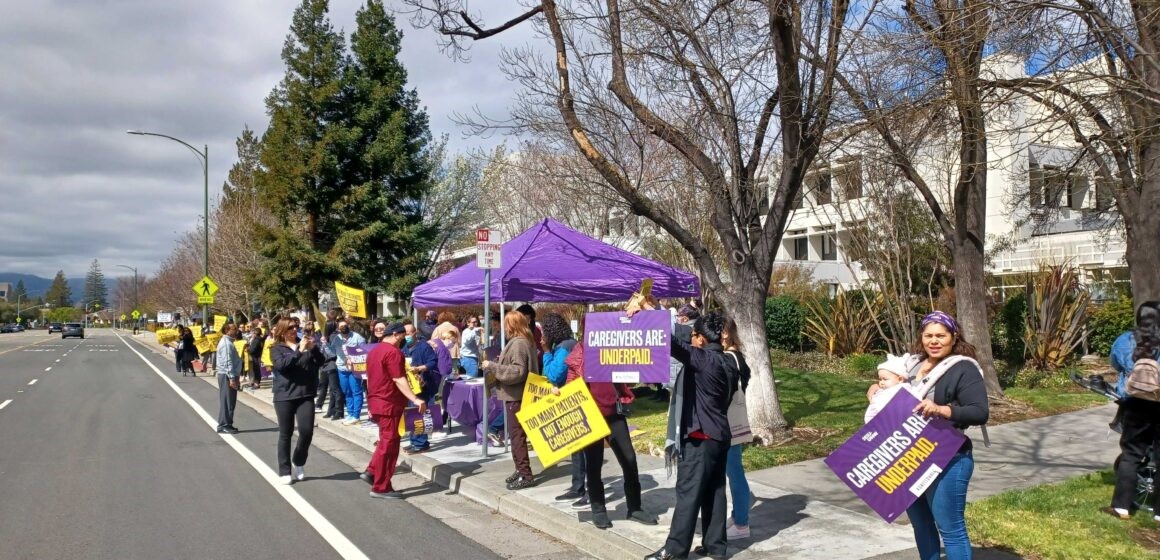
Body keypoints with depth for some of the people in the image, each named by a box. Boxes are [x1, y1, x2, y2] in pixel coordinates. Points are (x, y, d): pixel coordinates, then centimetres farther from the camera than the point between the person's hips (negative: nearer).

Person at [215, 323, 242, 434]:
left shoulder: (228, 342, 17)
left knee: (230, 401, 13)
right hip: (227, 376, -10)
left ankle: (227, 425, 19)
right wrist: (232, 378, -23)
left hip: (229, 376, 10)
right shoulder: (226, 343, -15)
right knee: (227, 401, -5)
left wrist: (236, 377, 21)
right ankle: (224, 425, -1)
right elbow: (227, 362, -21)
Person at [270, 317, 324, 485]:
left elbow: (320, 362, 2)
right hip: (284, 396, -2)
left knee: (307, 431, -4)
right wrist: (299, 351, -26)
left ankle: (299, 462, 21)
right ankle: (284, 471, 15)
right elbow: (281, 364, -19)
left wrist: (313, 348, -15)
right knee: (285, 434, 5)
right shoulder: (277, 349, 1)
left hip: (306, 395, 2)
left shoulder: (304, 343, 9)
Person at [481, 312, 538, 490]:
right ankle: (520, 469, 24)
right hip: (516, 395, 10)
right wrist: (498, 363, 16)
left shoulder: (518, 343, -18)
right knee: (517, 434, 16)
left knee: (517, 435, -6)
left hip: (515, 396, -10)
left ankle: (525, 475, -2)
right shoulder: (526, 341, 14)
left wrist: (492, 367, -21)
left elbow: (518, 371, -26)